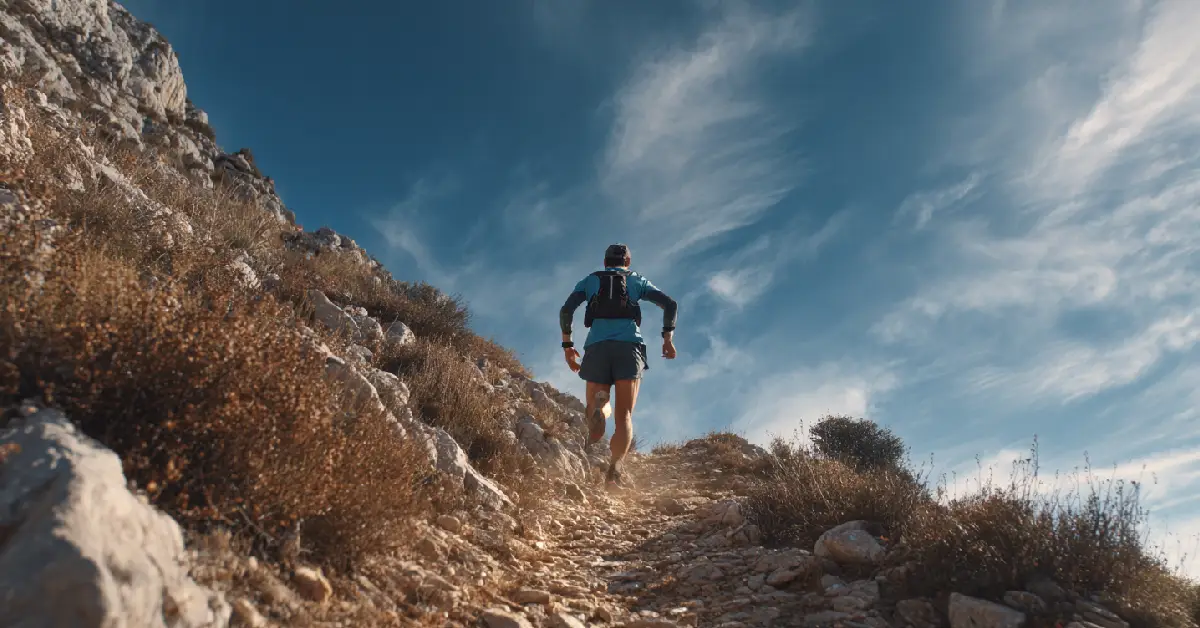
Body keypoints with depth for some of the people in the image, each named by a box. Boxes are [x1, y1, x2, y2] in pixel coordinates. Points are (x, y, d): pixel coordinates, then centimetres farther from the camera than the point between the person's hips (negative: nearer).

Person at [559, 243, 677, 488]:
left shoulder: (589, 280, 23)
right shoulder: (637, 280, 23)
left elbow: (566, 310, 7)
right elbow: (670, 304, 10)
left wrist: (567, 345, 11)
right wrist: (668, 338, 12)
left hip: (597, 346, 1)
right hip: (629, 346, 0)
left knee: (594, 404, 9)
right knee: (624, 415, -3)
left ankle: (597, 407, -30)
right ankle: (615, 468, -26)